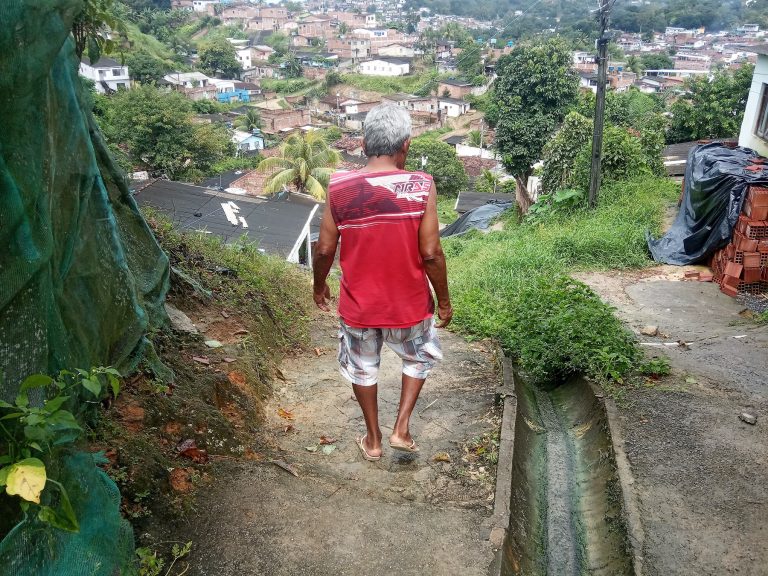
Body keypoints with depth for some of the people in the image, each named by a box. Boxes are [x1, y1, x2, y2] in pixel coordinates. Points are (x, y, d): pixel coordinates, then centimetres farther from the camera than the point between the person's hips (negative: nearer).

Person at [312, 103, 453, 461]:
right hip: (410, 304, -1)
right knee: (420, 358, 29)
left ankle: (373, 440, 39)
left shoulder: (339, 188, -11)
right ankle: (401, 429, 26)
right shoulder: (421, 186, -16)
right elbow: (430, 253, -15)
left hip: (358, 305, 1)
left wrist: (319, 286, 14)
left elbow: (324, 250, -5)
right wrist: (444, 300, -1)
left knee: (363, 369, 24)